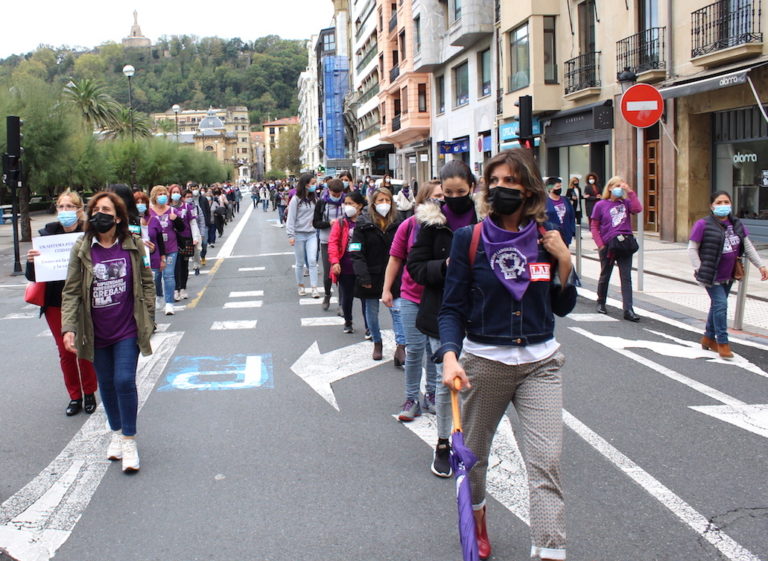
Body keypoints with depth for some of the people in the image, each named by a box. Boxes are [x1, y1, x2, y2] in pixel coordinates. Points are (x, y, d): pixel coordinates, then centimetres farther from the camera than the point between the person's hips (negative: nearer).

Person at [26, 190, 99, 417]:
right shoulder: (46, 234, -2)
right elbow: (32, 276, -1)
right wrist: (30, 261, -21)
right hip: (56, 303, 2)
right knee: (65, 351, 11)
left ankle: (89, 394, 27)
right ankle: (74, 396, 26)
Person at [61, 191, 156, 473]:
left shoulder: (133, 246, -4)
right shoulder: (82, 250, -4)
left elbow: (146, 284, 3)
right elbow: (71, 291, -4)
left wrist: (148, 321, 1)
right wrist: (69, 328, -13)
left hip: (128, 330, -1)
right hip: (97, 333, 2)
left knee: (125, 381, -9)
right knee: (106, 384, 13)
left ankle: (129, 440, 7)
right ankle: (116, 433, 33)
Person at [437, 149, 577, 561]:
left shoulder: (546, 239, 1)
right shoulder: (470, 238, -5)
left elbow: (562, 307, 9)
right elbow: (452, 308, -5)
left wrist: (564, 262, -7)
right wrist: (450, 356, -21)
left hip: (540, 363, 1)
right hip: (483, 362, -1)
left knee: (546, 462, -9)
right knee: (474, 453, 16)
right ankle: (476, 514, 46)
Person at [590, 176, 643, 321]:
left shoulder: (625, 203, 5)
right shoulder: (601, 205, -1)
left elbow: (637, 209, -15)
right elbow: (594, 226, -1)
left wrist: (630, 191, -14)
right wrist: (600, 245, -8)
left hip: (625, 243, 1)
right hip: (608, 245, -1)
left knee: (626, 277, -3)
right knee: (605, 275, 14)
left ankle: (628, 310, -5)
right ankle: (601, 303, 35)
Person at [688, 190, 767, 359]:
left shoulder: (736, 224, 5)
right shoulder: (703, 225, -13)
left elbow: (748, 246, 9)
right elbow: (692, 249, -9)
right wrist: (699, 269, -15)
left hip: (729, 275, 6)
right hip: (712, 276, -6)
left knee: (717, 305, 16)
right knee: (721, 304, -12)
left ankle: (708, 338, 30)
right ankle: (722, 342, -2)